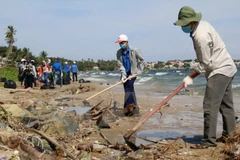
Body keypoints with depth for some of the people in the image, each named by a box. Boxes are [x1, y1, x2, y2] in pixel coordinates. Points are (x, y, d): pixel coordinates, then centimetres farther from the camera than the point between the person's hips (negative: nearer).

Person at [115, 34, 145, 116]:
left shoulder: (135, 50, -11)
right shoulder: (119, 53, -2)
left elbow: (141, 60, 0)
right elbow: (120, 65, -8)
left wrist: (139, 70, -4)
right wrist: (123, 75, -19)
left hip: (133, 72, -4)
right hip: (125, 73, 4)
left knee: (129, 87, -23)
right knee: (128, 89, 5)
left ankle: (129, 106, -28)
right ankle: (134, 107, 14)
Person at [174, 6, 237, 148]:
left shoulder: (201, 36, -25)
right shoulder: (202, 24, 5)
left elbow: (205, 63, -21)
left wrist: (190, 77, -11)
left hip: (219, 71, -11)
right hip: (227, 68, 11)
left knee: (210, 106, -10)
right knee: (226, 104, 15)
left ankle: (209, 140, -6)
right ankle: (229, 135, 25)